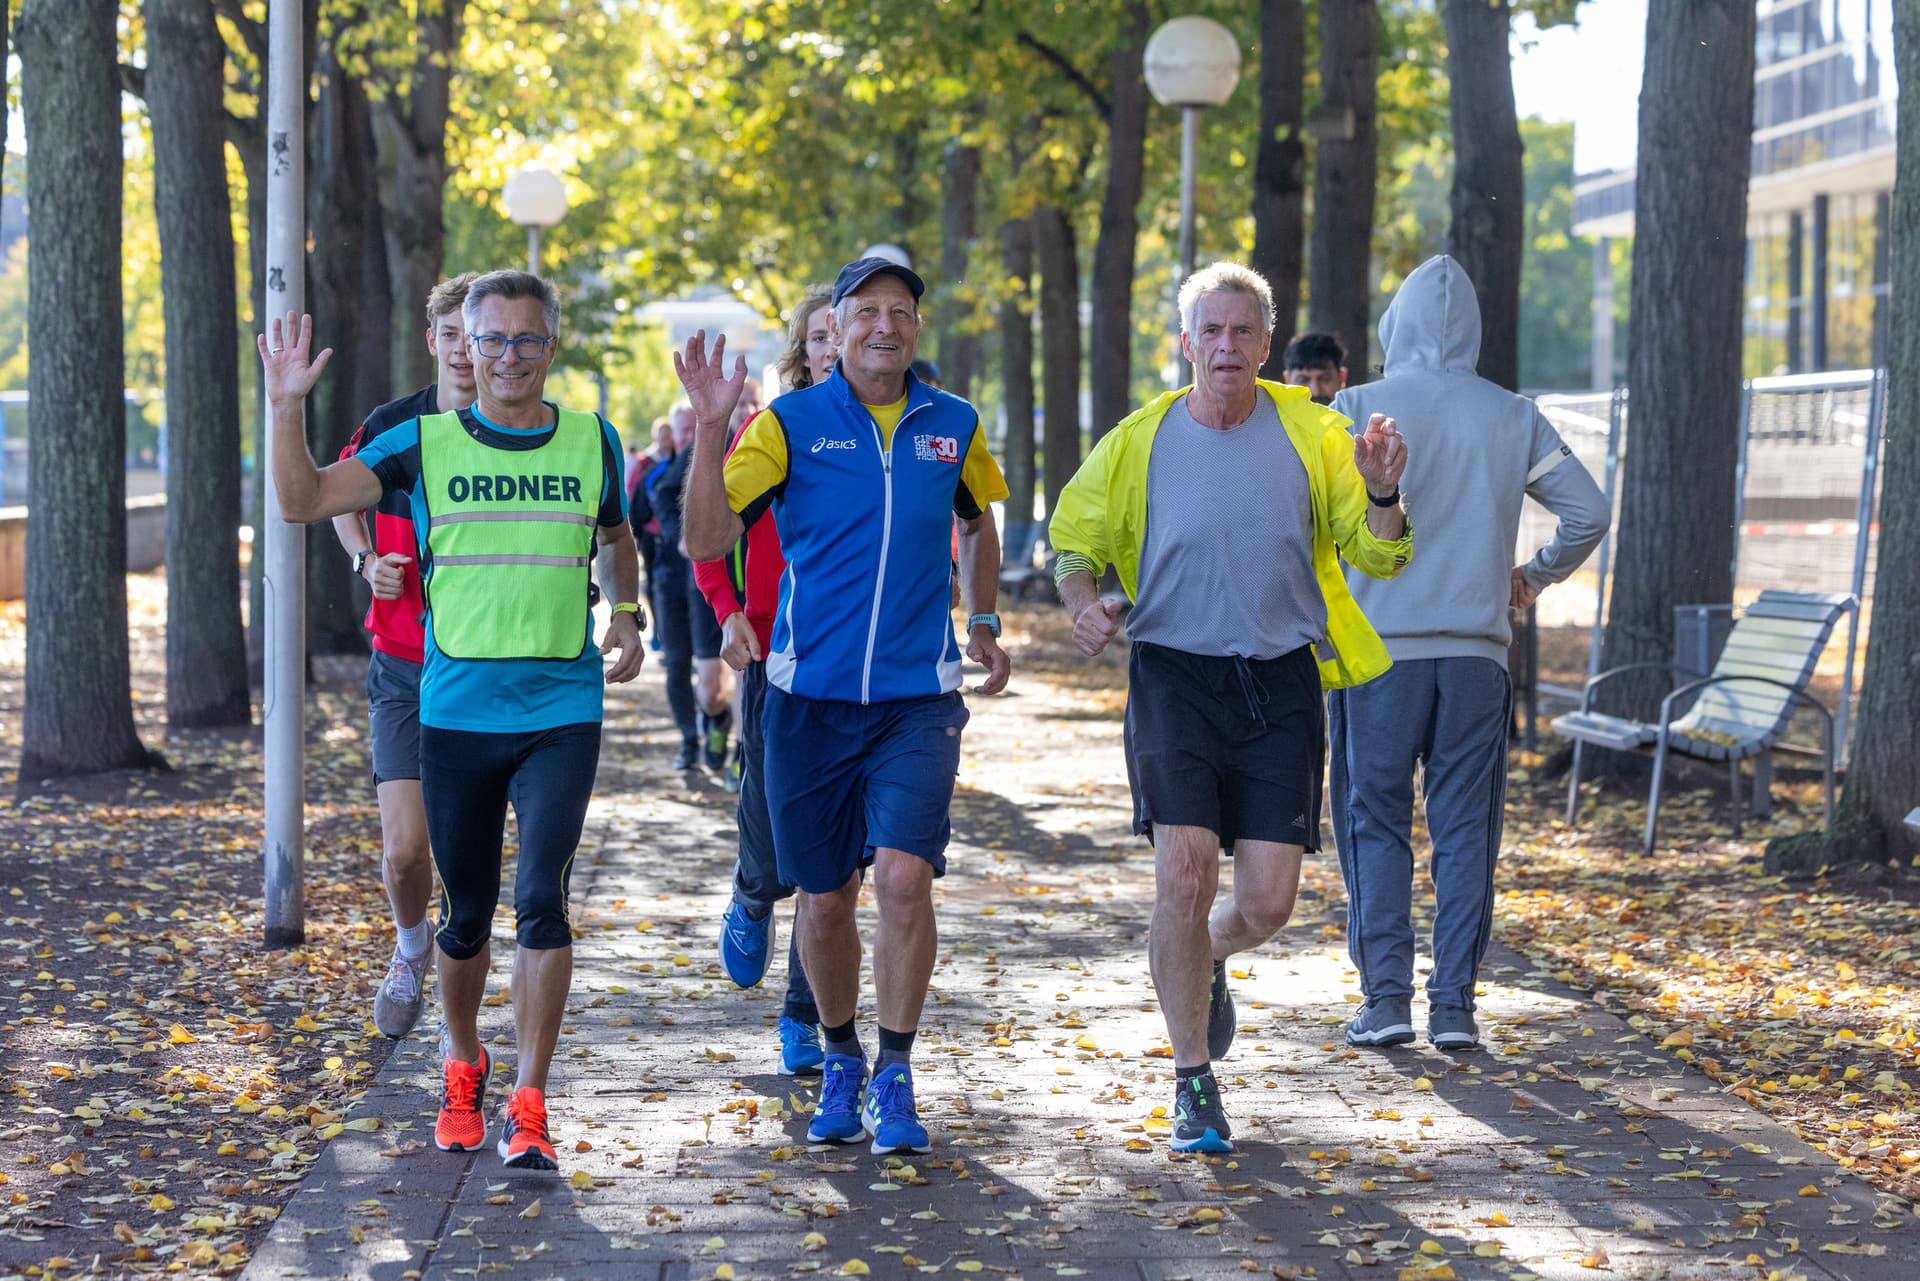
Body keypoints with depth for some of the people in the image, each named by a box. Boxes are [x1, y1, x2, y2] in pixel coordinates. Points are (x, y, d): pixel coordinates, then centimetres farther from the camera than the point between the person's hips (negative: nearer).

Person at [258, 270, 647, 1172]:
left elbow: (617, 539, 23)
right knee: (466, 912, 10)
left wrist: (627, 615, 7)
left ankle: (528, 1106, -5)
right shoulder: (423, 443, 2)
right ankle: (462, 1066, 34)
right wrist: (288, 405, -16)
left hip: (562, 711, 0)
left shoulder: (591, 441, 6)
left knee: (541, 901, -12)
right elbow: (304, 502, -3)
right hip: (455, 713, 0)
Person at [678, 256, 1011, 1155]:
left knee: (903, 876, -16)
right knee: (824, 899, 8)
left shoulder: (953, 425, 6)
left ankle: (894, 1082, -1)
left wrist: (983, 621, 24)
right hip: (810, 696, 0)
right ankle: (840, 1066, 30)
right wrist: (710, 431, -22)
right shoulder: (789, 424, -2)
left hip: (918, 697, 0)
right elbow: (706, 539, -12)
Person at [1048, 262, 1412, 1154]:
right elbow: (1074, 541, 12)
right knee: (1184, 872, -15)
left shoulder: (1309, 433, 5)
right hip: (1175, 675, -1)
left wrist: (1382, 494, -14)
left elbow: (1377, 557, 7)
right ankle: (1194, 1085, 1)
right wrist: (1083, 602, -10)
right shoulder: (1140, 441, 2)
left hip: (1280, 683, 1)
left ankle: (1207, 961, 36)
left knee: (1268, 902, -3)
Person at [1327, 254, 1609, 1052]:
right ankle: (1453, 1005, 5)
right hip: (1476, 650, 2)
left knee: (1377, 821, 6)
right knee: (1463, 827, 7)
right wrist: (1534, 577, 19)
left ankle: (1386, 994, 0)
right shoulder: (1514, 418, 6)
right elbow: (1590, 512, 5)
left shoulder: (1358, 409, -2)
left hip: (1379, 647, -2)